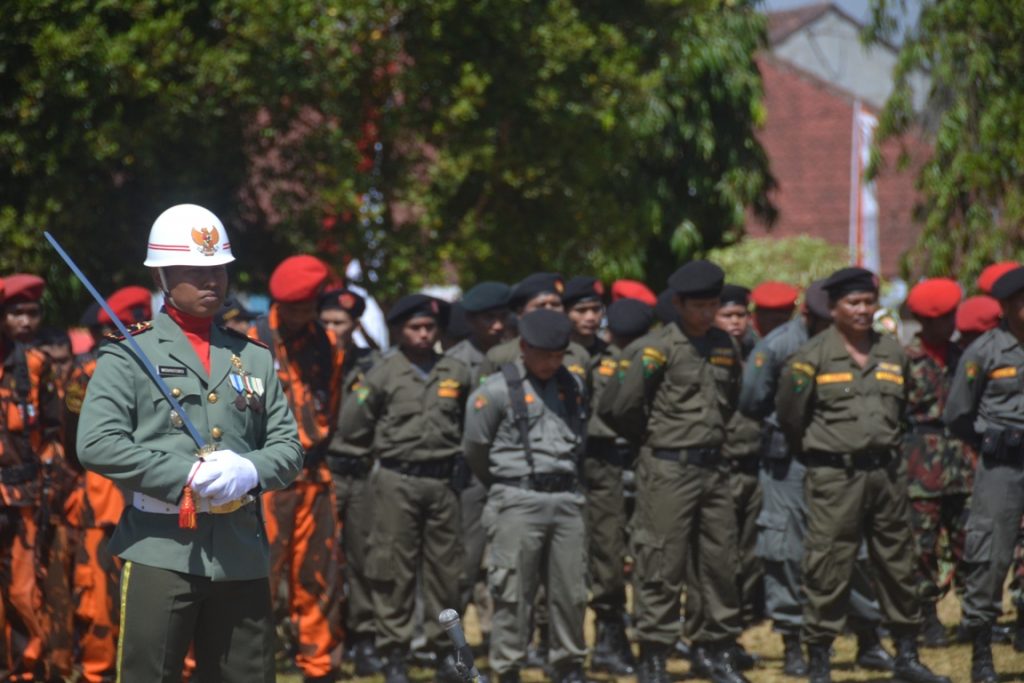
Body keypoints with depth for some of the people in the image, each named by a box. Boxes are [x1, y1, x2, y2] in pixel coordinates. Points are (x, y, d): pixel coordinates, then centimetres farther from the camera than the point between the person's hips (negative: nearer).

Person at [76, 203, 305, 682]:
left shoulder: (253, 358, 16)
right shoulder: (129, 355, 2)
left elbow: (288, 446, 14)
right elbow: (96, 444, -10)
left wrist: (250, 470, -9)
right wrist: (187, 476, -15)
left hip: (242, 553, 5)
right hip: (161, 550, -4)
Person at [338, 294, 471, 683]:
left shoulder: (456, 373, 6)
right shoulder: (384, 373, -2)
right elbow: (351, 426, 0)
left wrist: (454, 448, 10)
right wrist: (387, 445, 8)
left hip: (443, 481, 3)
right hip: (397, 482, -3)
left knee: (446, 567, 7)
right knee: (395, 569, 0)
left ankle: (444, 647, 17)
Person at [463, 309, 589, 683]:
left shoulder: (573, 386, 10)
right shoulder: (497, 389, -6)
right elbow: (474, 448, 2)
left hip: (566, 498, 5)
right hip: (517, 501, -5)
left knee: (571, 590, 6)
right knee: (513, 591, -4)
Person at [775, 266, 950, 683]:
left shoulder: (893, 353, 10)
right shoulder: (813, 357, -6)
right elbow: (789, 414, -1)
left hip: (887, 473, 5)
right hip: (835, 477, -5)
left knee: (898, 564, 10)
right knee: (828, 570, -5)